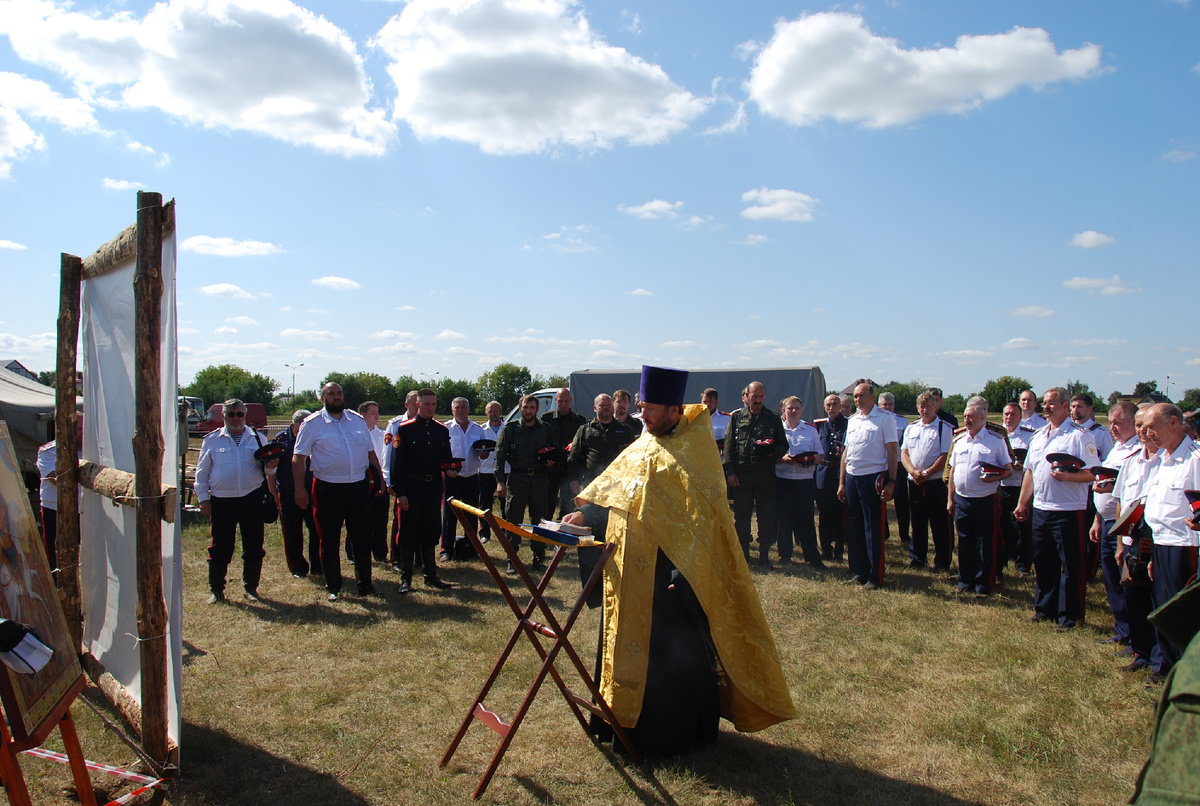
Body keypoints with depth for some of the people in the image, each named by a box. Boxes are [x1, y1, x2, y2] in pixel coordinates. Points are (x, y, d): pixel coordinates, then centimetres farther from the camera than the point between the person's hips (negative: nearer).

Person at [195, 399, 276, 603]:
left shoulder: (258, 438, 9)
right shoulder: (212, 440, 8)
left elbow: (267, 468, 14)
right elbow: (202, 472, 11)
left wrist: (271, 467, -11)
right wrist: (203, 498, 4)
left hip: (252, 499, 1)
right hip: (221, 500, -1)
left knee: (254, 546, 5)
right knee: (220, 546, 4)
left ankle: (250, 587, 19)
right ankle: (216, 590, 17)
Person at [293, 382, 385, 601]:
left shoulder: (357, 420, 10)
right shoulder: (312, 424, -3)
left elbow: (371, 453, 15)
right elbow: (298, 457, -4)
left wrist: (380, 480, 11)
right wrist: (299, 488, -11)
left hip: (359, 487, 3)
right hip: (328, 489, -3)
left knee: (362, 538, 9)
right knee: (330, 541, 7)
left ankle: (365, 583, 22)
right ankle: (333, 587, 21)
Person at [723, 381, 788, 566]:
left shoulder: (773, 418, 10)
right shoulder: (736, 417, 9)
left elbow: (783, 444, 13)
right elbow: (728, 445, 6)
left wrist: (774, 452, -10)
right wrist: (730, 471, -2)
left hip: (765, 474, 0)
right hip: (741, 474, 0)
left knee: (766, 516, 3)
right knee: (741, 516, 5)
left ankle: (764, 555, 13)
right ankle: (743, 554, 16)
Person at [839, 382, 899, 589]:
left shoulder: (885, 418, -4)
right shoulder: (852, 420, 14)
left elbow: (892, 452, -7)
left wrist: (891, 482, -12)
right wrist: (842, 482, 14)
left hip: (873, 477, -6)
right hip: (852, 477, 6)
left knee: (873, 528, -2)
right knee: (853, 527, 10)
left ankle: (875, 576, 7)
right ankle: (859, 572, 21)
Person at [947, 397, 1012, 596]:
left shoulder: (996, 441, -4)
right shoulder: (959, 441, 10)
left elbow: (1009, 469, -2)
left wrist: (995, 477, -23)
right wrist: (951, 498, 12)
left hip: (985, 501, -4)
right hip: (961, 500, 5)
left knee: (985, 544, 3)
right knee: (964, 543, 12)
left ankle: (984, 585, 13)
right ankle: (965, 580, 24)